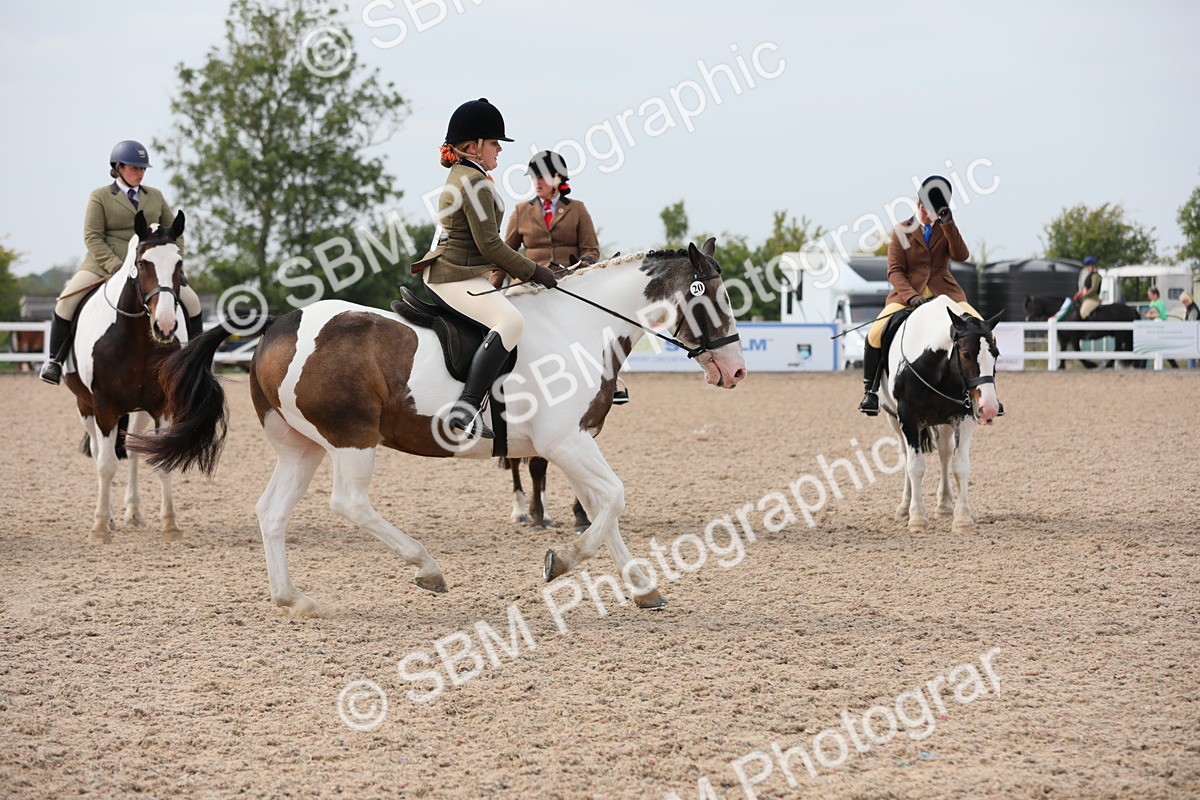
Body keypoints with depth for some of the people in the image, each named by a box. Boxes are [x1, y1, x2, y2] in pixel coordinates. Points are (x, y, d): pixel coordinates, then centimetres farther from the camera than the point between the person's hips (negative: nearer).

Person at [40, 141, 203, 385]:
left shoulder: (155, 197, 13)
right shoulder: (100, 197, 1)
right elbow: (92, 238, -8)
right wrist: (116, 266, -21)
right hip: (104, 266, -3)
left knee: (192, 302, -7)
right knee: (67, 301, -23)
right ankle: (55, 360, -7)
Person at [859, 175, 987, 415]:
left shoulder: (946, 229, 11)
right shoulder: (902, 231, 5)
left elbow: (961, 255, -8)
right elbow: (894, 271, -4)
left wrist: (948, 224, -19)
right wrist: (911, 296, -21)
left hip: (945, 293, 2)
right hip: (908, 293, -2)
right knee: (876, 334, -27)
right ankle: (870, 389, -10)